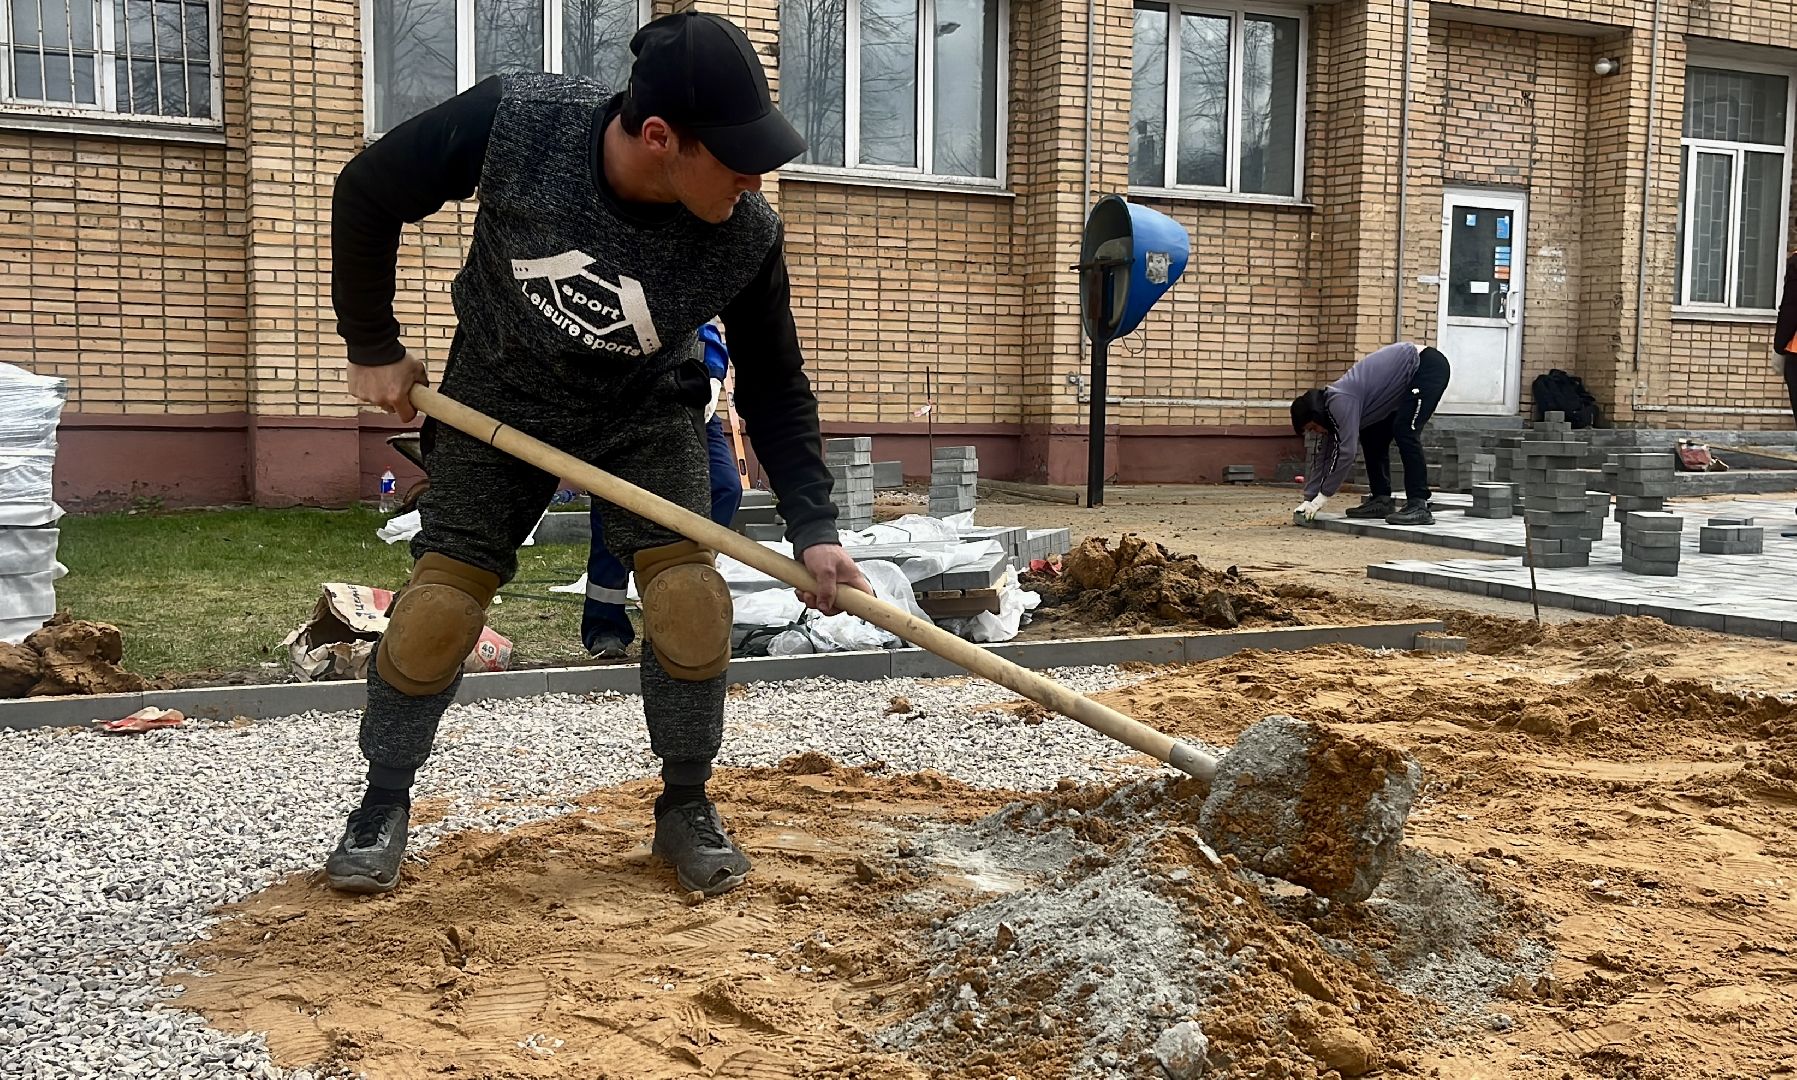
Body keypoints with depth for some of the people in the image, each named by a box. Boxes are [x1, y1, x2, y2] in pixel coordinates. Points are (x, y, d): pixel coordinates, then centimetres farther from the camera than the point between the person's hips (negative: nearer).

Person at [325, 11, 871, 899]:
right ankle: (383, 803, 21)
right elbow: (368, 194, -15)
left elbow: (774, 387, -13)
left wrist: (812, 529, -22)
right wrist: (372, 346, -9)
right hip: (499, 399, 0)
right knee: (437, 603, -2)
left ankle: (685, 810, 8)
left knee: (691, 599, -14)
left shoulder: (746, 236, -28)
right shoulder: (515, 121, -32)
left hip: (645, 415, 1)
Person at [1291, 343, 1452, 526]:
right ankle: (1381, 500, 10)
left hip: (1430, 367, -10)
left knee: (1404, 431, -22)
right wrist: (1308, 500, 9)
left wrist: (1322, 497, -18)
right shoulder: (1332, 402, 4)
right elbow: (1325, 454, 10)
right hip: (1411, 379, 10)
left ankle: (1419, 506, -21)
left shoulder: (1341, 402, -24)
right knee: (1372, 435, 7)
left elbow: (1346, 451, -26)